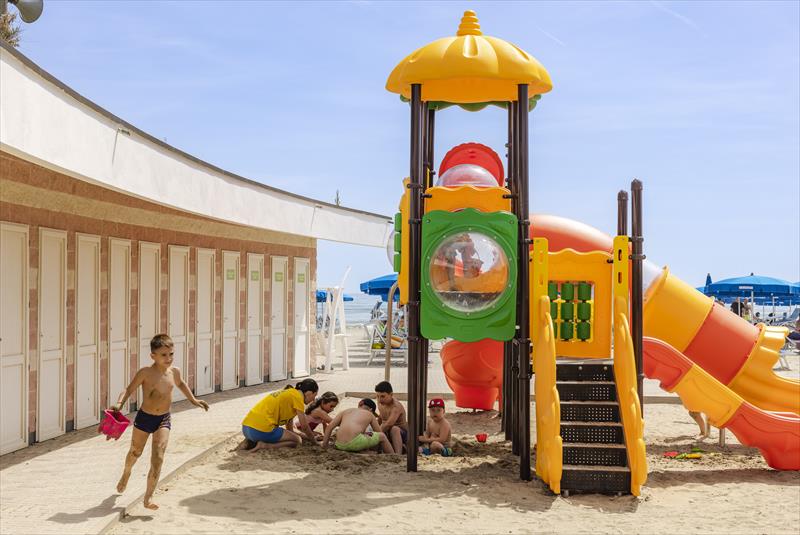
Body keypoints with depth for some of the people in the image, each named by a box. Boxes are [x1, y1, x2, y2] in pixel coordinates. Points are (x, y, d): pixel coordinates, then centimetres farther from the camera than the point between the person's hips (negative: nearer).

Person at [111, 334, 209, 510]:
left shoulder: (174, 372, -3)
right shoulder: (146, 373, -16)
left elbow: (180, 384, 19)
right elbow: (129, 390, -15)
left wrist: (193, 400, 25)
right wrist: (119, 403, -33)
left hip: (164, 419, 2)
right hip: (144, 417, -2)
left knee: (158, 458, -11)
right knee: (135, 452, 20)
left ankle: (148, 497, -5)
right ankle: (126, 473, 54)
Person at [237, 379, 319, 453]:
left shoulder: (288, 393, 23)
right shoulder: (297, 397, -3)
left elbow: (288, 422, 32)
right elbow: (304, 426, 0)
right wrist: (313, 440, 16)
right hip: (261, 430, -9)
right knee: (297, 441, 2)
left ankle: (249, 442, 11)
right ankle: (264, 446, -12)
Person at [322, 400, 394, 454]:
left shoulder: (345, 411, 25)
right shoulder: (370, 414, 19)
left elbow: (329, 427, 16)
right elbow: (379, 432, 25)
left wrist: (324, 446, 16)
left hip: (340, 446, 4)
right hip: (355, 443, -4)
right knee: (382, 436, 20)